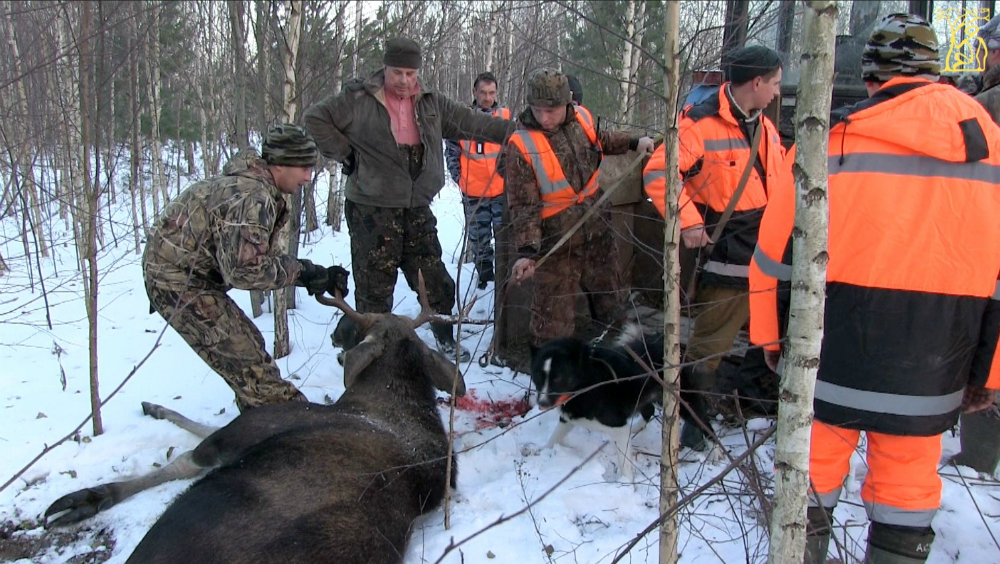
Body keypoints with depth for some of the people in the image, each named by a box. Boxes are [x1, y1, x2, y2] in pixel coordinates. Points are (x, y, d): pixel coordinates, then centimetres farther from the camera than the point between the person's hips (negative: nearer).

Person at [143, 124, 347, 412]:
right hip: (178, 280, -10)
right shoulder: (252, 198, -25)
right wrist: (303, 273, -21)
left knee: (249, 342, 15)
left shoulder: (251, 184, 8)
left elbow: (260, 255, 7)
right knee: (249, 363, -10)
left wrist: (318, 274, -4)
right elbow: (246, 269, -31)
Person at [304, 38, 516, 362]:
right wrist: (344, 153, -7)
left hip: (417, 209, 5)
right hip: (372, 210, -4)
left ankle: (445, 340, 30)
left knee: (435, 280, 12)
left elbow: (471, 122, 5)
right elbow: (316, 119, -1)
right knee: (375, 284, 0)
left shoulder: (431, 103, 7)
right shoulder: (359, 100, -7)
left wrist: (515, 133, -2)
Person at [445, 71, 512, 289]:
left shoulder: (505, 117, 0)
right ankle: (484, 274, 26)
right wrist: (459, 178, 1)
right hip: (473, 192, 0)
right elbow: (452, 151, 6)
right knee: (478, 237, 11)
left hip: (502, 190, 0)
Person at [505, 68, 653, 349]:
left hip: (599, 234, 6)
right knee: (554, 321, -1)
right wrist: (527, 250, -26)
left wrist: (633, 142, 19)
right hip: (557, 245, -5)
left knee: (612, 306, 20)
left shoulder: (581, 118, -3)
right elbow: (523, 205, -17)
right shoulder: (521, 144, -18)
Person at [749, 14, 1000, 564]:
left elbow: (777, 246, -2)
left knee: (816, 463, 14)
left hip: (834, 352, -2)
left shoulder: (830, 138, -4)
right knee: (908, 477, 17)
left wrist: (770, 331, 11)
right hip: (931, 369, 2)